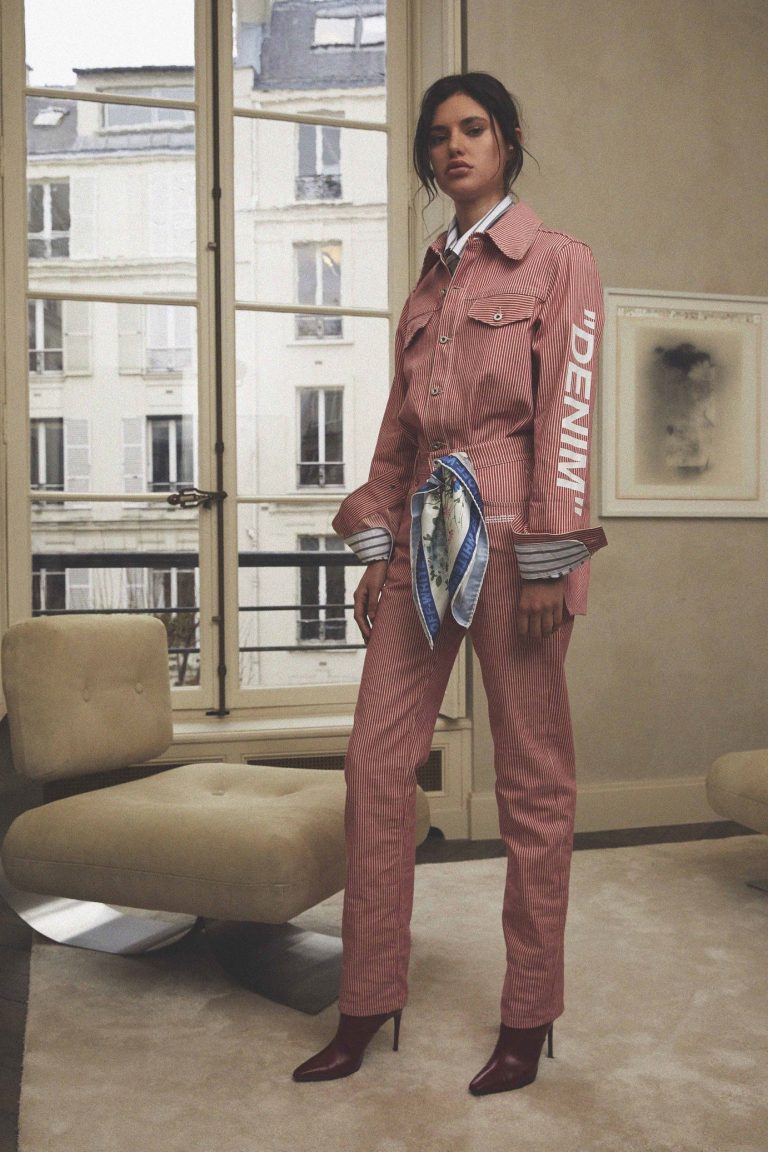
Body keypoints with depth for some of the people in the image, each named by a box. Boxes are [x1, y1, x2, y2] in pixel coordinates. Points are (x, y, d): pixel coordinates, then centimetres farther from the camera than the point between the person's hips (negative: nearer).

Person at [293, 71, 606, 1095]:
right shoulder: (428, 283, 20)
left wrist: (549, 564, -14)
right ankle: (367, 1006, 14)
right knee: (377, 754, 1)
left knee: (532, 775, 2)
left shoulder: (559, 263, 3)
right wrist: (377, 549, 10)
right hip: (424, 530, 6)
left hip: (510, 529, -6)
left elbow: (567, 416, -7)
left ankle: (529, 1020, 16)